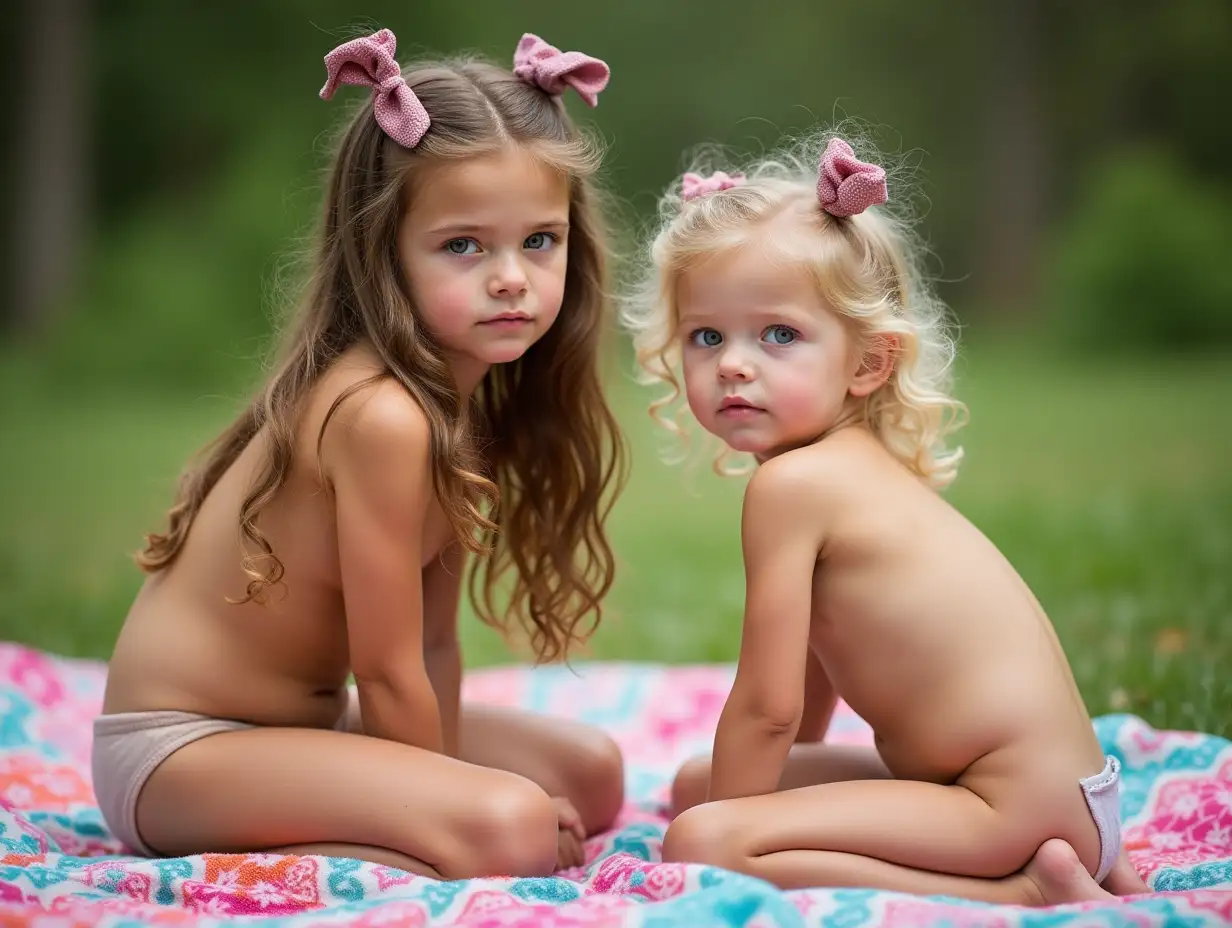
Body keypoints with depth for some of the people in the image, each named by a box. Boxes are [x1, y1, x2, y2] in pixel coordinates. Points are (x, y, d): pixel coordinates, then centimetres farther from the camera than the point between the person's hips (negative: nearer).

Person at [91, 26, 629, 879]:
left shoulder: (475, 399, 2)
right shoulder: (381, 416, -26)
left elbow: (432, 641, 2)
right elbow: (387, 672, -19)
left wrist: (444, 782, -6)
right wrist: (451, 804, -6)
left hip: (309, 721, 10)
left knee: (592, 776, 17)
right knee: (512, 827, -28)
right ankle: (226, 867, -13)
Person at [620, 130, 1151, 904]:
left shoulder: (790, 483, -15)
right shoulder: (855, 463, 13)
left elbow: (767, 707, -14)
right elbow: (809, 678, 22)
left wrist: (721, 849, -2)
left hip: (1016, 802, -10)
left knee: (699, 839, -20)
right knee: (696, 784, 22)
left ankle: (1017, 893, -15)